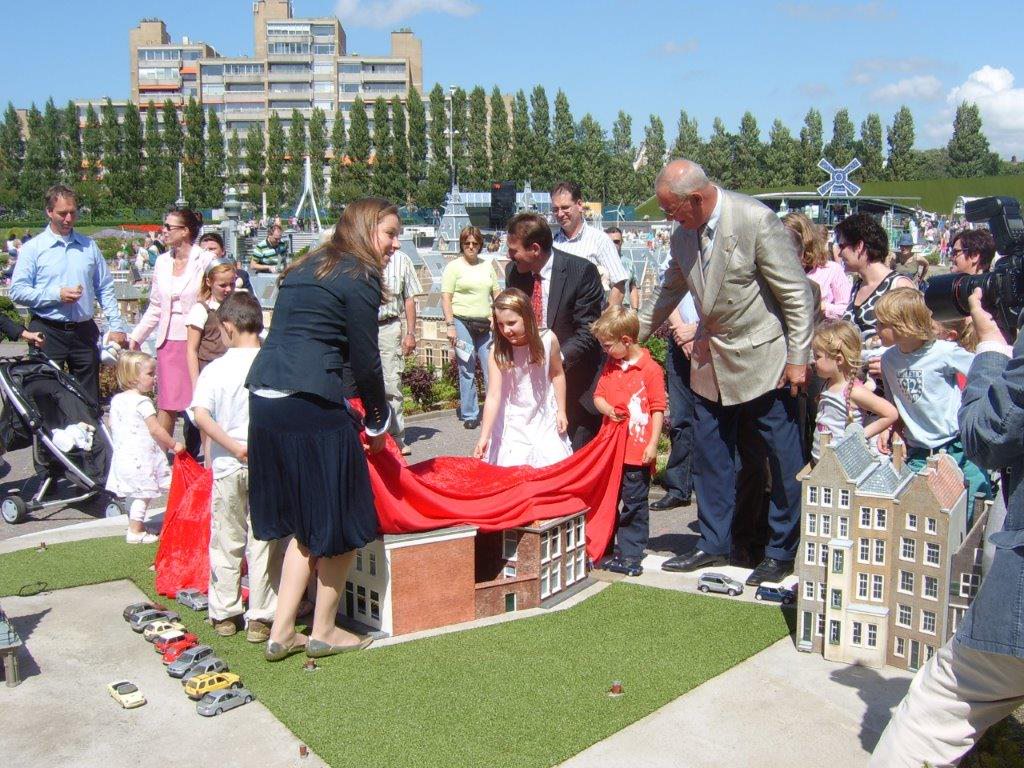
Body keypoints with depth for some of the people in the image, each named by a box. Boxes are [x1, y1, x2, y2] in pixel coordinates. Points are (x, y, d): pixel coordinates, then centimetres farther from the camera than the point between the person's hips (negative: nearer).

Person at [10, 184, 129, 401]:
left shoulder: (89, 246, 11)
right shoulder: (32, 248, 0)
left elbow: (105, 289, 13)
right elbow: (17, 291, -7)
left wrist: (117, 326, 5)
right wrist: (56, 295, -16)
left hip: (84, 332, 3)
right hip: (48, 333, -3)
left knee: (89, 399, 8)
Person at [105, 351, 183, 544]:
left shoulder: (116, 400, 8)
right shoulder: (143, 402, -17)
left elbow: (113, 426, 17)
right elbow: (155, 429, -18)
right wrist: (173, 444, -8)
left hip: (123, 454, 9)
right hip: (141, 456, -9)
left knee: (133, 494, 18)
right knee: (142, 494, -1)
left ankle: (136, 525, 28)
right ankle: (135, 532, 2)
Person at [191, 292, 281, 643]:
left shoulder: (215, 369, -6)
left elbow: (201, 415, -17)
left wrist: (235, 448, -16)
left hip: (228, 467, 1)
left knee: (226, 543, 14)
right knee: (264, 543, 7)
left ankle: (224, 614, 25)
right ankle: (260, 618, 12)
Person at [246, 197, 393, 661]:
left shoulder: (305, 269, 21)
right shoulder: (358, 278, -5)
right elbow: (364, 359, -6)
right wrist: (378, 422, 9)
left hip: (264, 400, 9)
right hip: (311, 407, -9)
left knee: (306, 522, 19)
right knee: (342, 522, 8)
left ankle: (281, 631, 21)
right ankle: (323, 632, 21)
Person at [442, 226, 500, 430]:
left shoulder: (487, 266, 16)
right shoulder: (454, 266, 1)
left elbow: (496, 294, 20)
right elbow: (446, 298, -4)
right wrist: (450, 325, -12)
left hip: (485, 325, 4)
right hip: (462, 322, -4)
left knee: (492, 368, 0)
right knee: (467, 370, 0)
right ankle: (469, 415, 8)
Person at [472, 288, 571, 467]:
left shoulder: (548, 340, -14)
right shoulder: (498, 353, -18)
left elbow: (557, 375, 1)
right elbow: (493, 396, -20)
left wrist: (561, 411, 4)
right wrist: (484, 437, -25)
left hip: (544, 419, 1)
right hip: (514, 424, -1)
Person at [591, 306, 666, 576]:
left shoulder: (650, 369, -10)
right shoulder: (610, 366, 11)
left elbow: (658, 409, -10)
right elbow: (598, 395, 13)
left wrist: (653, 444, -12)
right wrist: (607, 409, -10)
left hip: (637, 451, -6)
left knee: (633, 503, 3)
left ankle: (630, 554, 12)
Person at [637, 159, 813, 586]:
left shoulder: (756, 220, -19)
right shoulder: (683, 233, 2)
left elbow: (796, 292, -16)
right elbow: (669, 291, 18)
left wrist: (798, 358, -16)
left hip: (763, 358, -7)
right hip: (711, 361, 7)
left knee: (783, 458, 3)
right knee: (709, 454, 12)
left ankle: (781, 552, 18)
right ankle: (714, 543, 26)